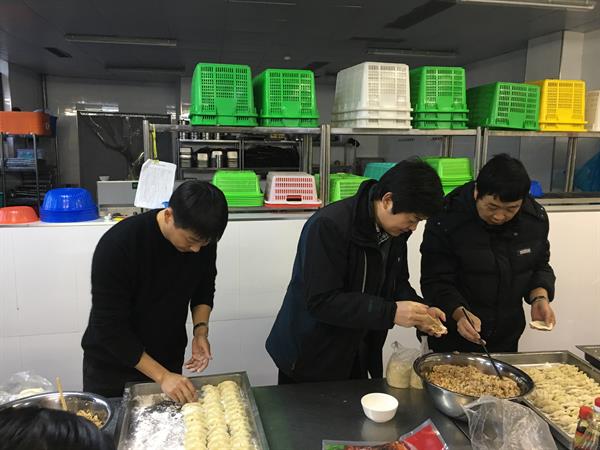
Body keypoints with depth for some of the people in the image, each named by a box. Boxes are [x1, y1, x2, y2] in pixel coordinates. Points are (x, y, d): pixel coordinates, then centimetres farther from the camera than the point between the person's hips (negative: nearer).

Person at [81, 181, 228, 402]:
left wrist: (201, 330, -14)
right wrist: (162, 376, -25)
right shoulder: (117, 244, -29)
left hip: (169, 360, 3)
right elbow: (110, 327, -24)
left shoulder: (202, 239, -15)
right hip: (112, 367, -3)